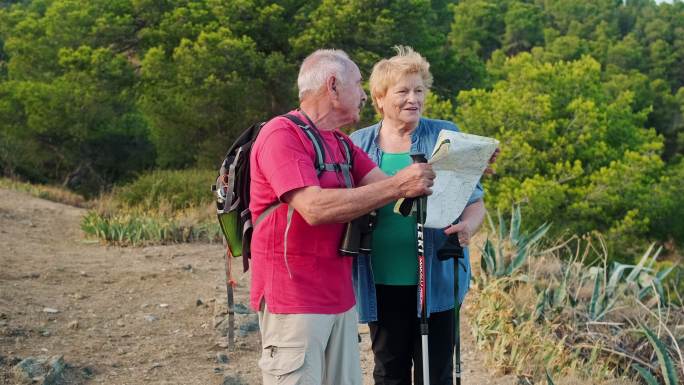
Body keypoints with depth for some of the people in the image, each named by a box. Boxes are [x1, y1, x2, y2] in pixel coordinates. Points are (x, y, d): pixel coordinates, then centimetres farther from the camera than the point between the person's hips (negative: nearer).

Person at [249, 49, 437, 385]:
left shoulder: (342, 145, 16)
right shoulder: (281, 134, -13)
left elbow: (382, 187, 7)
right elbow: (314, 208, -24)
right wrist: (397, 186, -23)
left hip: (339, 300, 8)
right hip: (293, 302, -8)